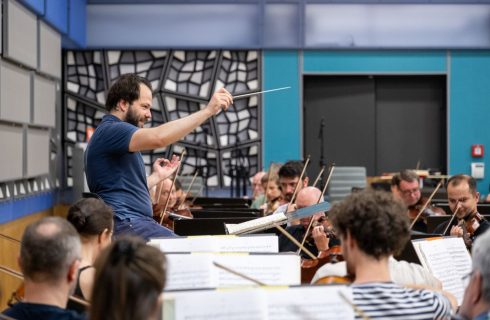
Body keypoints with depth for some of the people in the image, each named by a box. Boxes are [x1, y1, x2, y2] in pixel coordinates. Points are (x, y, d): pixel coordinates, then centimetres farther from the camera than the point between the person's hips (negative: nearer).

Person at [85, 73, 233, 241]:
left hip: (134, 221, 10)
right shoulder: (110, 130, -7)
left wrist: (157, 176, 24)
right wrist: (208, 110, -22)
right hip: (125, 225, -10)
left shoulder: (111, 132, 26)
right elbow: (158, 137, -25)